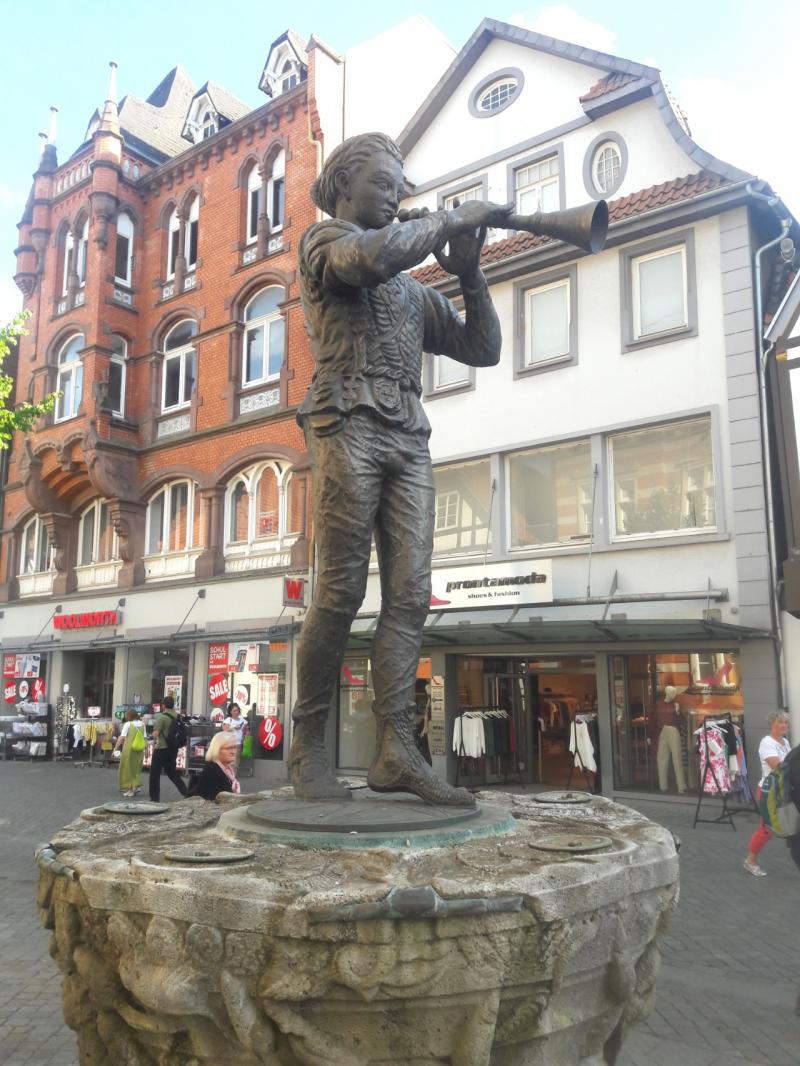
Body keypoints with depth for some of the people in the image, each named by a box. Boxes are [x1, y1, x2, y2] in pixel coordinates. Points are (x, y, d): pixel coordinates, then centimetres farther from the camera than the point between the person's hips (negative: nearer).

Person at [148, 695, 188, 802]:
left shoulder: (162, 717, -15)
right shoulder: (178, 716, 3)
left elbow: (155, 733, -18)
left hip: (161, 749, -6)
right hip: (173, 749, 6)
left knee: (155, 773, 7)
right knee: (171, 772, 19)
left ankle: (154, 798, 10)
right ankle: (186, 792, 8)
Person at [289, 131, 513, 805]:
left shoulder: (414, 290, 31)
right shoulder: (324, 239, 13)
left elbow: (482, 349, 22)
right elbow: (373, 255, -13)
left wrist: (468, 270, 12)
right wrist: (450, 218, -2)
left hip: (409, 440, 6)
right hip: (349, 424, -6)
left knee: (410, 593, -7)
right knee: (342, 591, -11)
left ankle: (395, 750, -8)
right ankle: (307, 745, 0)